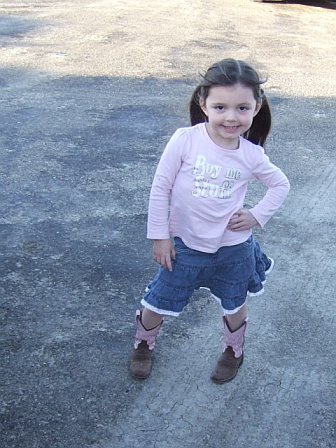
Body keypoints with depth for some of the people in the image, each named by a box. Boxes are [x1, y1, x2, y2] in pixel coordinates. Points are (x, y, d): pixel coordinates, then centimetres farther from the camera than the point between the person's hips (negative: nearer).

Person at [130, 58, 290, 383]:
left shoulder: (251, 155, -13)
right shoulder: (185, 140, -20)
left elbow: (281, 185, 6)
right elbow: (160, 188, -12)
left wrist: (257, 215, -7)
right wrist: (160, 236, -9)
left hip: (233, 248, 2)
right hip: (184, 244, -1)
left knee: (234, 305, 22)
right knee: (158, 302, 13)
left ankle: (234, 351, 51)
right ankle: (143, 344, 44)